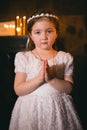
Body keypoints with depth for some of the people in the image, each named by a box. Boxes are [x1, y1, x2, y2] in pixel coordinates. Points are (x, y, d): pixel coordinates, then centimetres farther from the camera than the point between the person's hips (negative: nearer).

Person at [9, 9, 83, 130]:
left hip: (58, 107, 1)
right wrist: (39, 78, -22)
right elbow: (18, 90, -8)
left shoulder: (65, 57, 0)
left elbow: (68, 88, -4)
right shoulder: (23, 57, -2)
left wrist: (51, 79, -21)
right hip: (31, 108, 0)